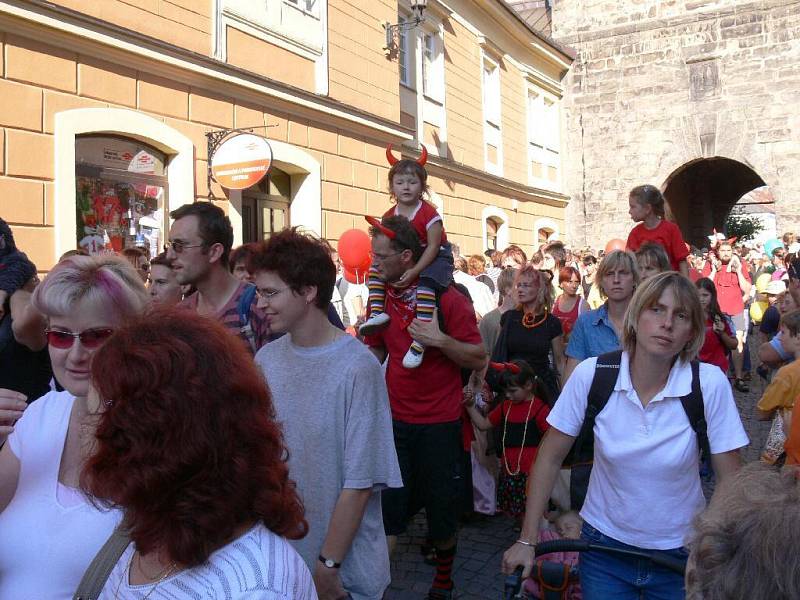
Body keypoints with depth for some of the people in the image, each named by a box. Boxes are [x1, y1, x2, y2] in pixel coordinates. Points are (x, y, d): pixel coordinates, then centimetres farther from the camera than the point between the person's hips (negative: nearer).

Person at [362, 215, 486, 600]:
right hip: (394, 420, 3)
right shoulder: (382, 299, 4)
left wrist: (441, 340, -25)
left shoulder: (449, 300, -10)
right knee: (386, 510, 0)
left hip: (439, 424, -3)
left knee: (442, 507, 12)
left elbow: (479, 360, -9)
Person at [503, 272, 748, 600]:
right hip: (603, 546, 0)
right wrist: (527, 540, -5)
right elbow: (550, 457, -7)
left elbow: (729, 478, -9)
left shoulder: (710, 383, -18)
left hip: (679, 555, 0)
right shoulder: (591, 374, -16)